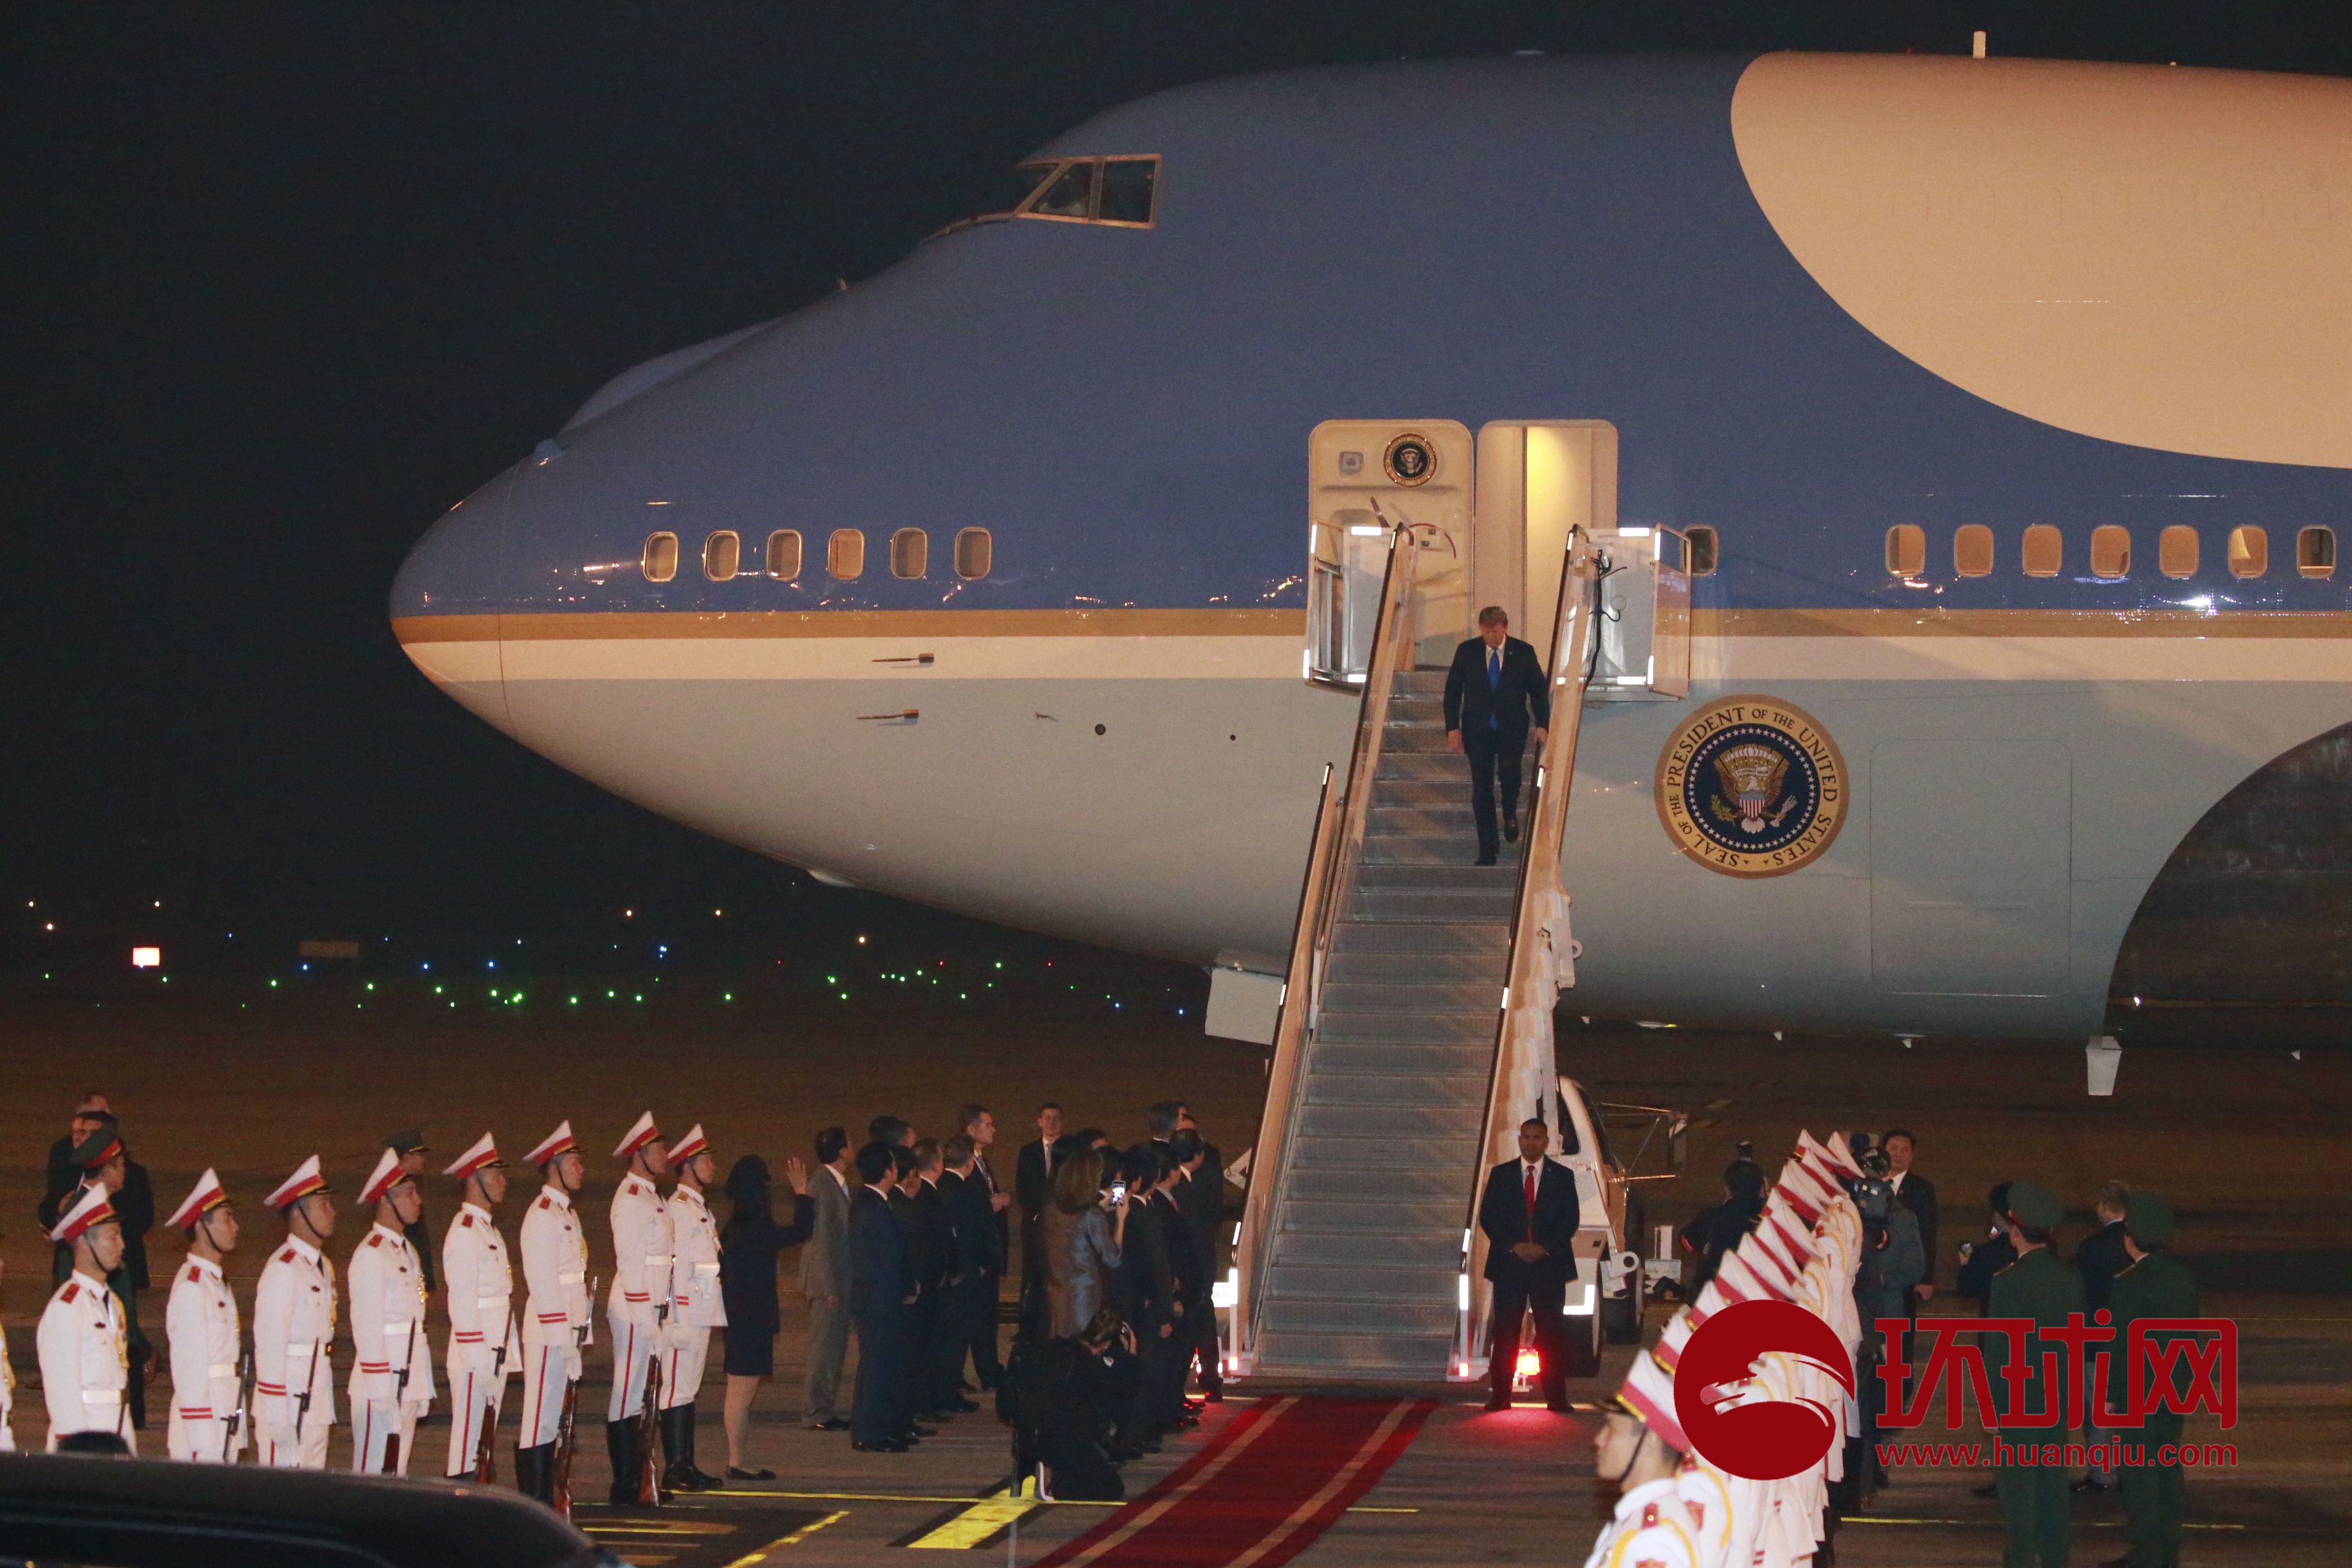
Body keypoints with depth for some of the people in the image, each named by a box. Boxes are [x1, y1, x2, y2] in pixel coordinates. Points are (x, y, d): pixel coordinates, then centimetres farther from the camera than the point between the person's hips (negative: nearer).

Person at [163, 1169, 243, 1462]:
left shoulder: (218, 1282, 16)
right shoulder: (190, 1288, -14)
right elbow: (190, 1372, -18)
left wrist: (237, 1436, 17)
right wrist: (204, 1448, -20)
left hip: (225, 1424, 9)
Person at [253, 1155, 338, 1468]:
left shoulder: (323, 1267, 14)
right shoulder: (282, 1270, -15)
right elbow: (270, 1347, -17)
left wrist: (327, 1406, 18)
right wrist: (279, 1419, -19)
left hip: (316, 1405, 9)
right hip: (289, 1407, -9)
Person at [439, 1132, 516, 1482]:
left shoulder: (489, 1228, 16)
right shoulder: (464, 1233, -14)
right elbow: (462, 1302, -18)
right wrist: (480, 1361, -20)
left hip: (496, 1351, 9)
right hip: (476, 1355, -9)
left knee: (485, 1437, 12)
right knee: (468, 1438, -6)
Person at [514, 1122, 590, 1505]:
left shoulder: (566, 1213, 18)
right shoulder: (542, 1215, -13)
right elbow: (543, 1282, -18)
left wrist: (578, 1332, 16)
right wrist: (563, 1340, -19)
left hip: (567, 1329, 9)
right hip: (549, 1333, -9)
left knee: (553, 1422, 12)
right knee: (540, 1422, -6)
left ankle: (546, 1503, 17)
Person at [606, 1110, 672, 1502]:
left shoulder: (651, 1196, 17)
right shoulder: (630, 1199, -13)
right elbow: (630, 1263, -17)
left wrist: (662, 1314, 17)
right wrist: (648, 1321, -20)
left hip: (652, 1306, 9)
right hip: (636, 1308, -9)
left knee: (639, 1394, 12)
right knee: (628, 1397, -6)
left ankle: (636, 1480, 17)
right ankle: (626, 1488, -4)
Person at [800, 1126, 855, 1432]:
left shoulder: (839, 1185, 12)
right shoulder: (823, 1186, -17)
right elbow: (821, 1239, -19)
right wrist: (829, 1288, -19)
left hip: (840, 1283, 9)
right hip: (828, 1282, -9)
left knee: (835, 1348, 13)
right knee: (824, 1348, -4)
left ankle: (824, 1409, 18)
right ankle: (818, 1412, 1)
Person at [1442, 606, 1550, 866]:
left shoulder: (1523, 653, 0)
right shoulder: (1466, 652, 2)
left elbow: (1539, 691, 5)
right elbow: (1452, 691, 5)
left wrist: (1541, 725, -5)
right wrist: (1452, 727, -3)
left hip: (1512, 728, -1)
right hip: (1477, 730, 1)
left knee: (1509, 772, -23)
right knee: (1481, 786, -1)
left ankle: (1510, 814, 11)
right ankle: (1487, 851, 4)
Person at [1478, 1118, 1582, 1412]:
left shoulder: (1562, 1176, 8)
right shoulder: (1500, 1175, 10)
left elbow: (1571, 1219, 3)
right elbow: (1488, 1217, 4)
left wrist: (1544, 1248, -11)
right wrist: (1513, 1247, -9)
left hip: (1549, 1263, -1)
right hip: (1509, 1263, 1)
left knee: (1551, 1332, -2)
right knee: (1505, 1332, -2)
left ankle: (1556, 1397, 0)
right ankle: (1500, 1396, -1)